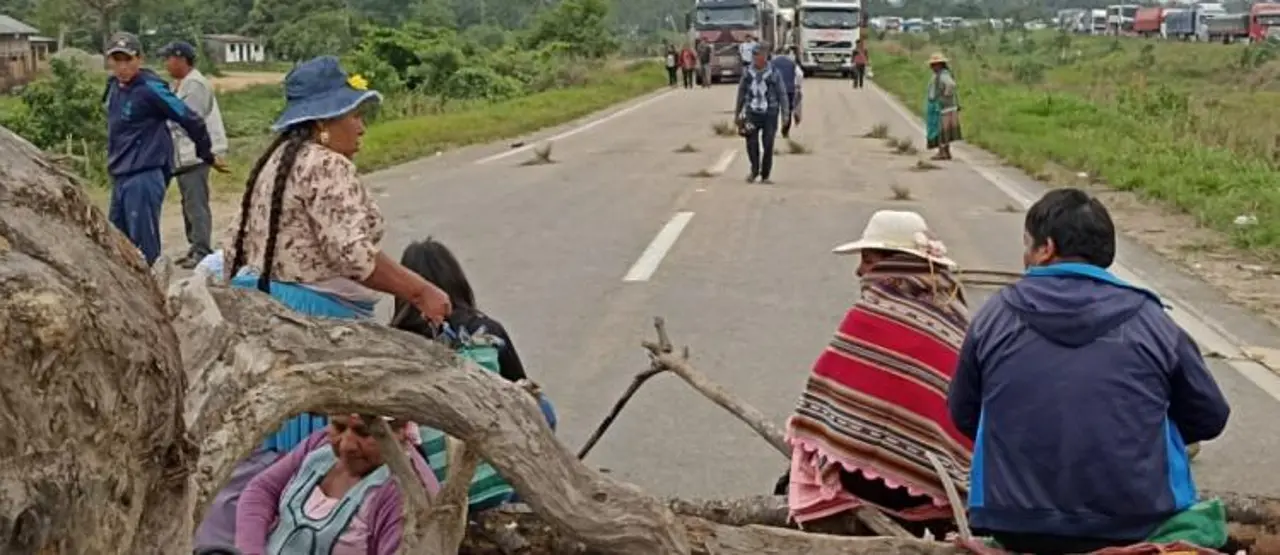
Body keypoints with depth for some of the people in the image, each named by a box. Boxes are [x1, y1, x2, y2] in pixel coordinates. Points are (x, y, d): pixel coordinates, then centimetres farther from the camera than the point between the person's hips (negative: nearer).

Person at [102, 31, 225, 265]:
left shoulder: (150, 89, -15)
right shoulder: (113, 86, 9)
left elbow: (190, 119, -11)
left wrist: (207, 155, -2)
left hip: (145, 176, -9)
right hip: (120, 176, 9)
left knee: (144, 245, -8)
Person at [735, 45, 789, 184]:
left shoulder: (774, 74, -5)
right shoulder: (747, 73, 3)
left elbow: (782, 94, -1)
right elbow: (741, 93, 14)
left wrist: (785, 115, -4)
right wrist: (737, 112, 18)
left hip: (770, 114, -2)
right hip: (752, 113, 2)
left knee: (768, 146, -1)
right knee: (752, 143, -8)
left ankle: (765, 176, 10)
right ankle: (754, 170, 16)